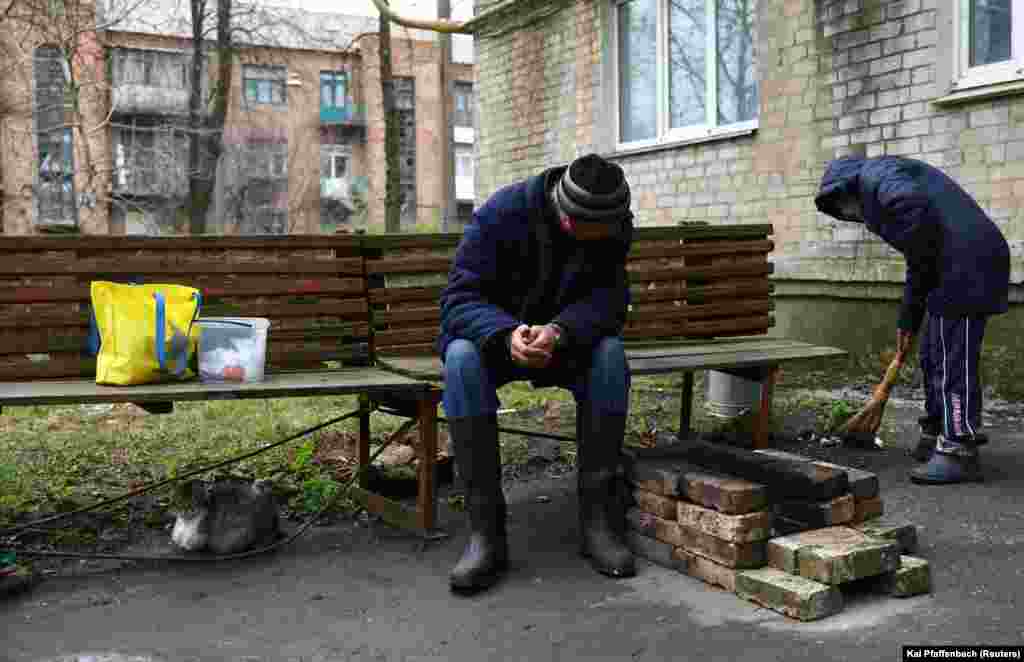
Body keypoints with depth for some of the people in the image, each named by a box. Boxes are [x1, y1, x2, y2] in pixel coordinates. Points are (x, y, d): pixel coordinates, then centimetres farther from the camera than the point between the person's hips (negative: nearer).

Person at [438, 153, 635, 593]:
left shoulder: (615, 225, -12)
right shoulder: (502, 213, -23)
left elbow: (608, 299, -19)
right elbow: (457, 299, -25)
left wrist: (560, 330, -41)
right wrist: (507, 334, -45)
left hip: (567, 339, 2)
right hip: (494, 333, -2)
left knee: (610, 353, -30)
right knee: (462, 359, -35)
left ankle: (597, 518, -22)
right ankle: (485, 531, -31)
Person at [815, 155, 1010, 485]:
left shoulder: (873, 175, -1)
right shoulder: (887, 187, 29)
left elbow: (910, 204, -26)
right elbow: (917, 264, 32)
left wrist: (918, 261, -12)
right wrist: (908, 321, 32)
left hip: (966, 266, -10)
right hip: (960, 269, 10)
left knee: (952, 363, -6)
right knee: (933, 358, 18)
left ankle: (960, 451, -1)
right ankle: (936, 436, 29)